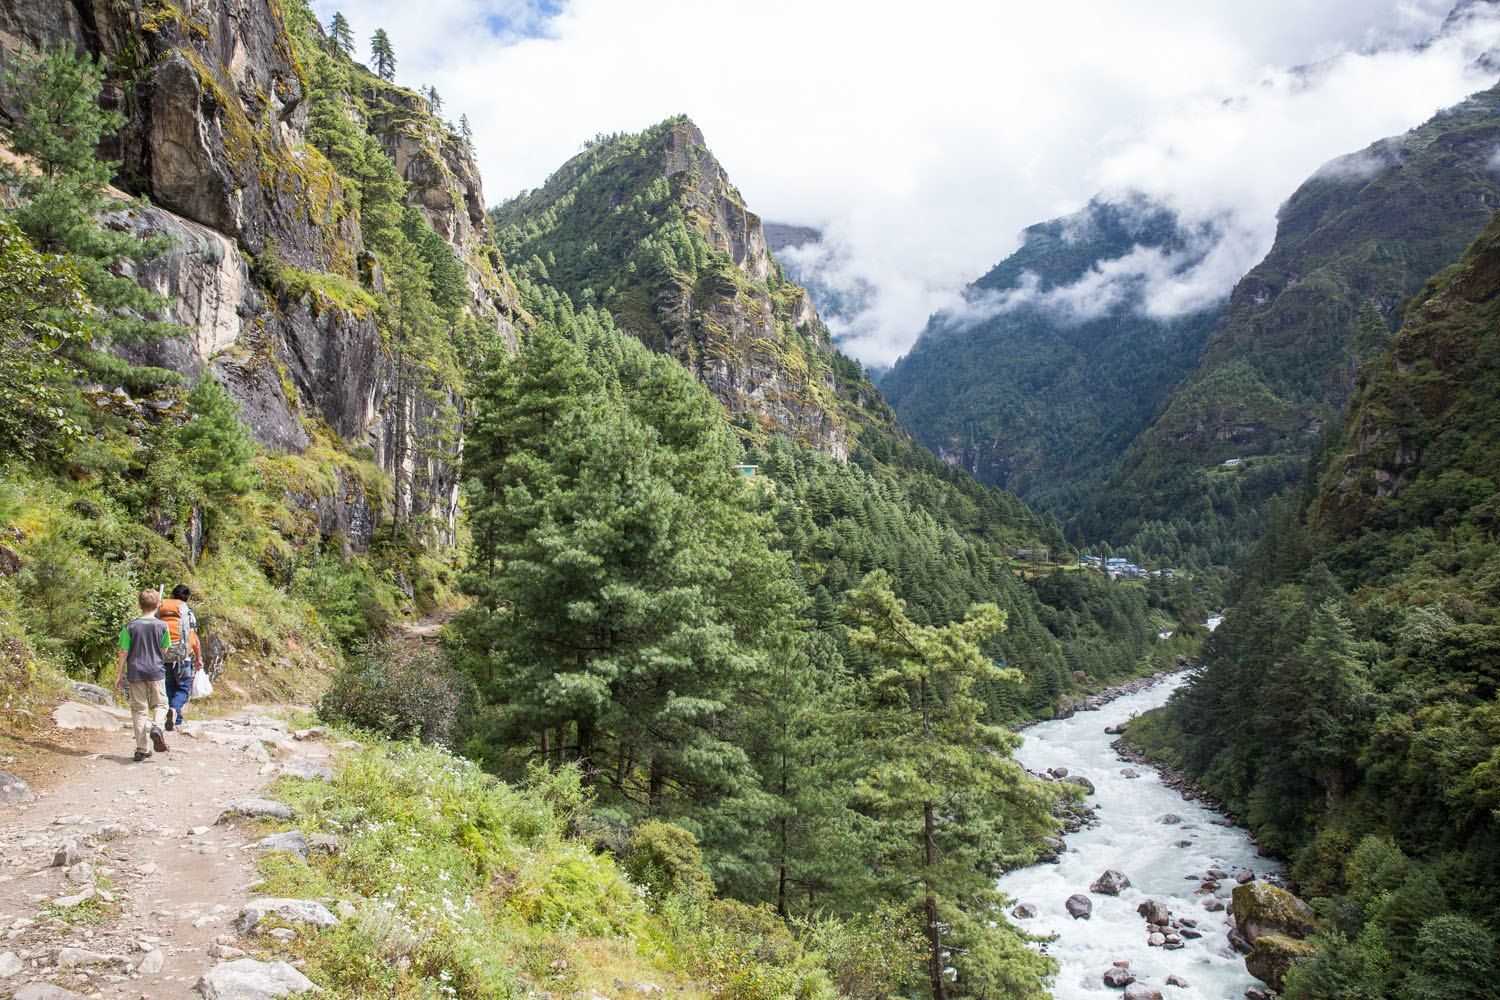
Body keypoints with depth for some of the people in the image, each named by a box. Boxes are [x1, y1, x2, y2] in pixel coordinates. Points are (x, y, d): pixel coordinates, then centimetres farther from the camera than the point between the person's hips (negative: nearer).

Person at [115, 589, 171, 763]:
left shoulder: (130, 626, -2)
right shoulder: (162, 626, -3)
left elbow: (124, 652, -2)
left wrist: (119, 675, 5)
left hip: (135, 672, 1)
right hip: (156, 671, -1)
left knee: (139, 709, 6)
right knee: (160, 704, 14)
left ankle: (142, 750, 6)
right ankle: (156, 726, -19)